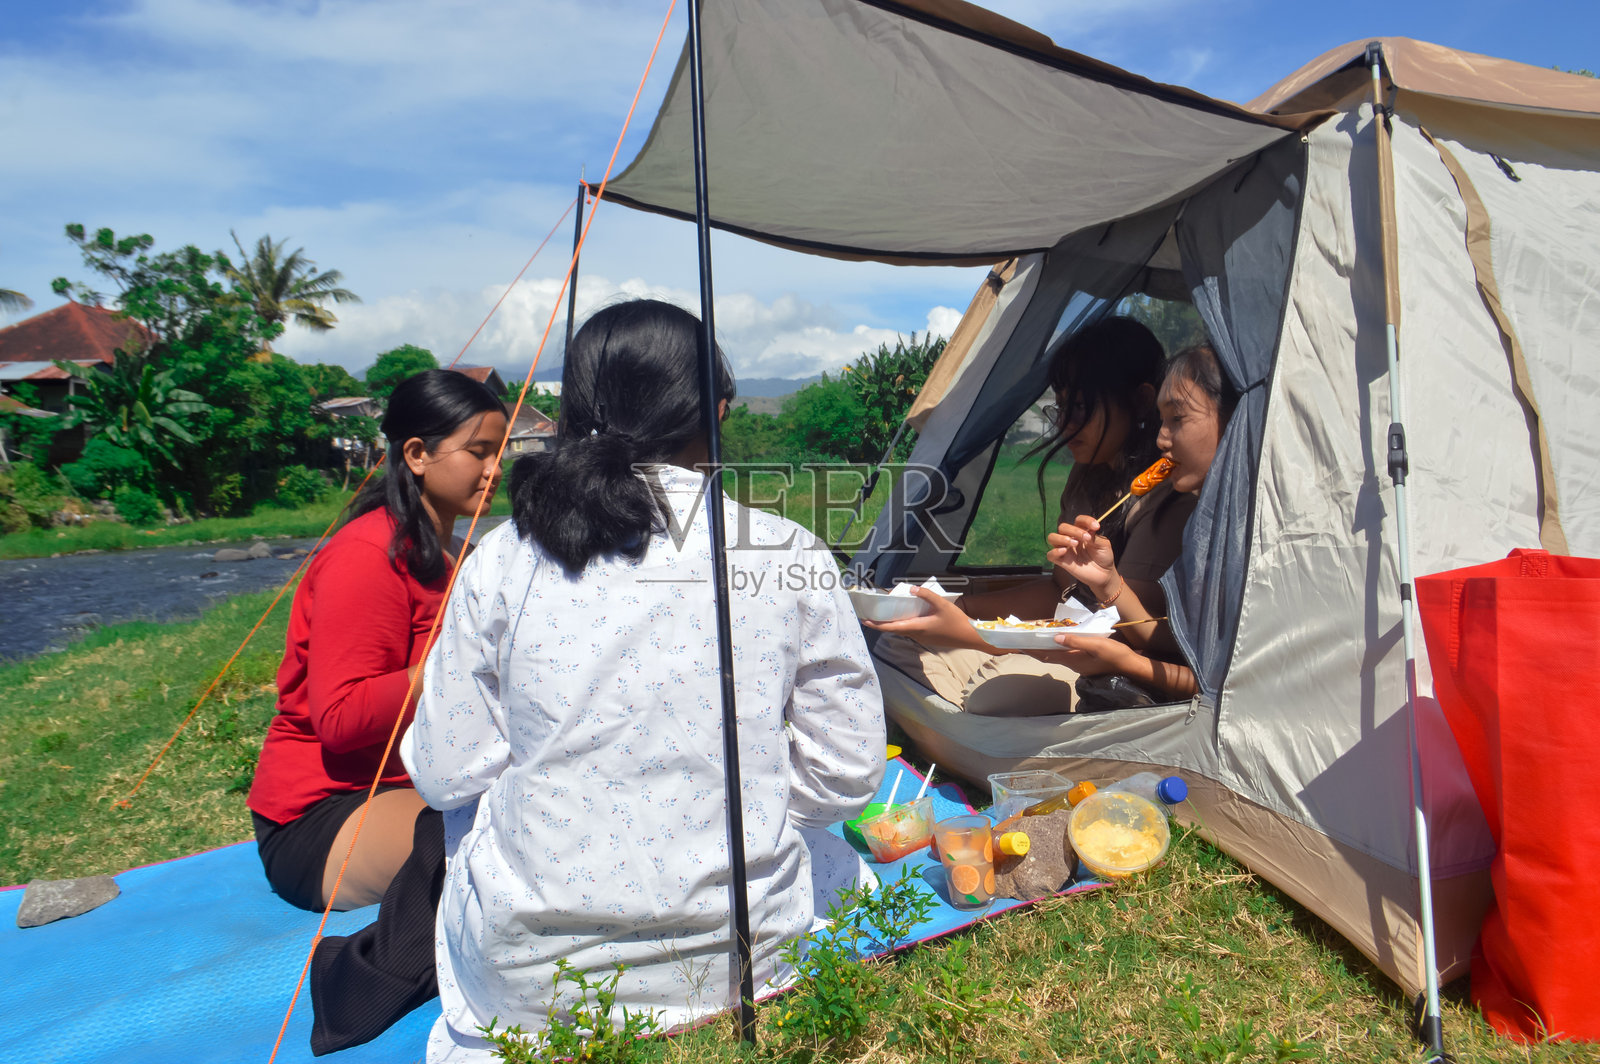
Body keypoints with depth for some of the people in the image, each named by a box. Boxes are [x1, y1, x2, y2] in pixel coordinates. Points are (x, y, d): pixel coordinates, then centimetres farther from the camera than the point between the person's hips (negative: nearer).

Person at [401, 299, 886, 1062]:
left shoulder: (503, 557, -10)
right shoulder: (791, 557, -11)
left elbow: (445, 775, -2)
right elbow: (845, 775, -4)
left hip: (521, 977, 2)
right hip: (734, 967, 0)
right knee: (835, 864, 32)